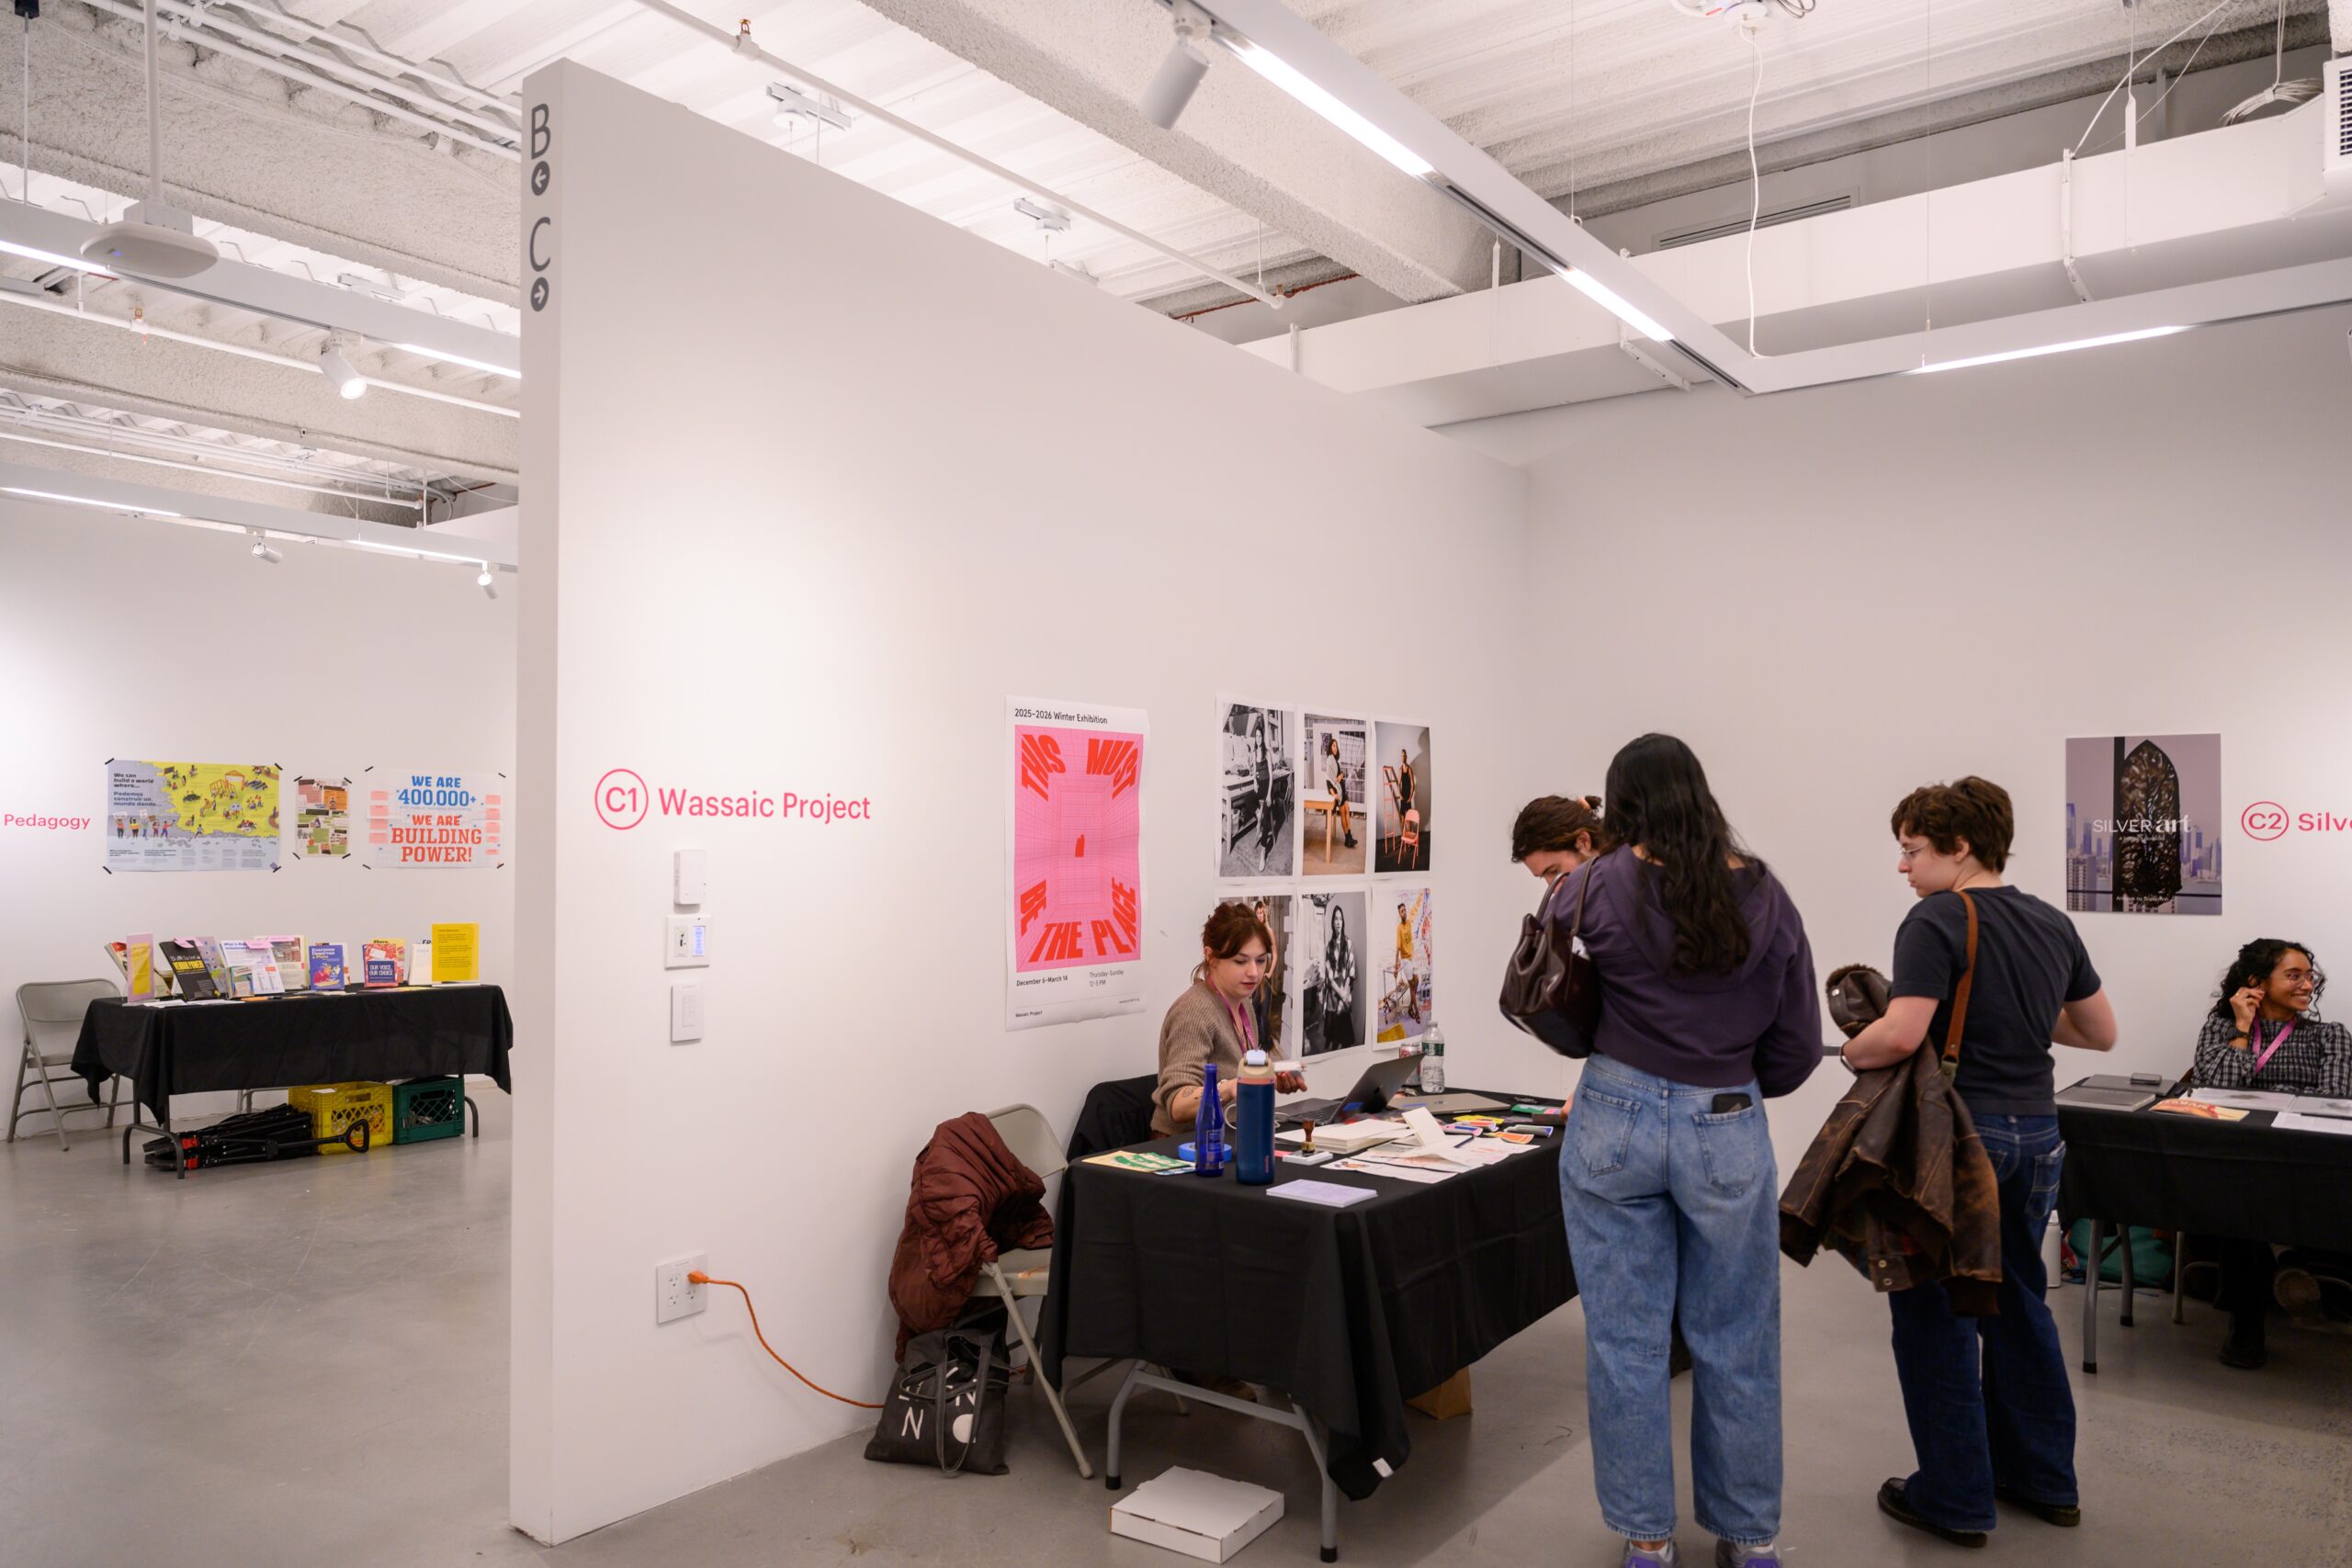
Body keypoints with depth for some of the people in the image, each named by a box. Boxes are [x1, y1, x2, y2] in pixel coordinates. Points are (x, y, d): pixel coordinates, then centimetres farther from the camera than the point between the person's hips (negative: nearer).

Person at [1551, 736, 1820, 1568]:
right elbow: (1797, 1046, 2)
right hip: (1729, 1132, 2)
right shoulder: (1764, 895, -2)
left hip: (1617, 1123, -1)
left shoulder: (1598, 886, -8)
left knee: (1625, 1340, 11)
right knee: (1735, 1344, 15)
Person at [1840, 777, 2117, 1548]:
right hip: (2037, 1133, 8)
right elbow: (2101, 1032, 16)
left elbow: (1901, 1034, -26)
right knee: (2018, 1299, 21)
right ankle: (2044, 1478, 33)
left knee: (1936, 1313, 6)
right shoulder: (2052, 923, 7)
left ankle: (1955, 1498, 15)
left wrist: (1852, 1051, -7)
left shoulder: (1937, 921, -16)